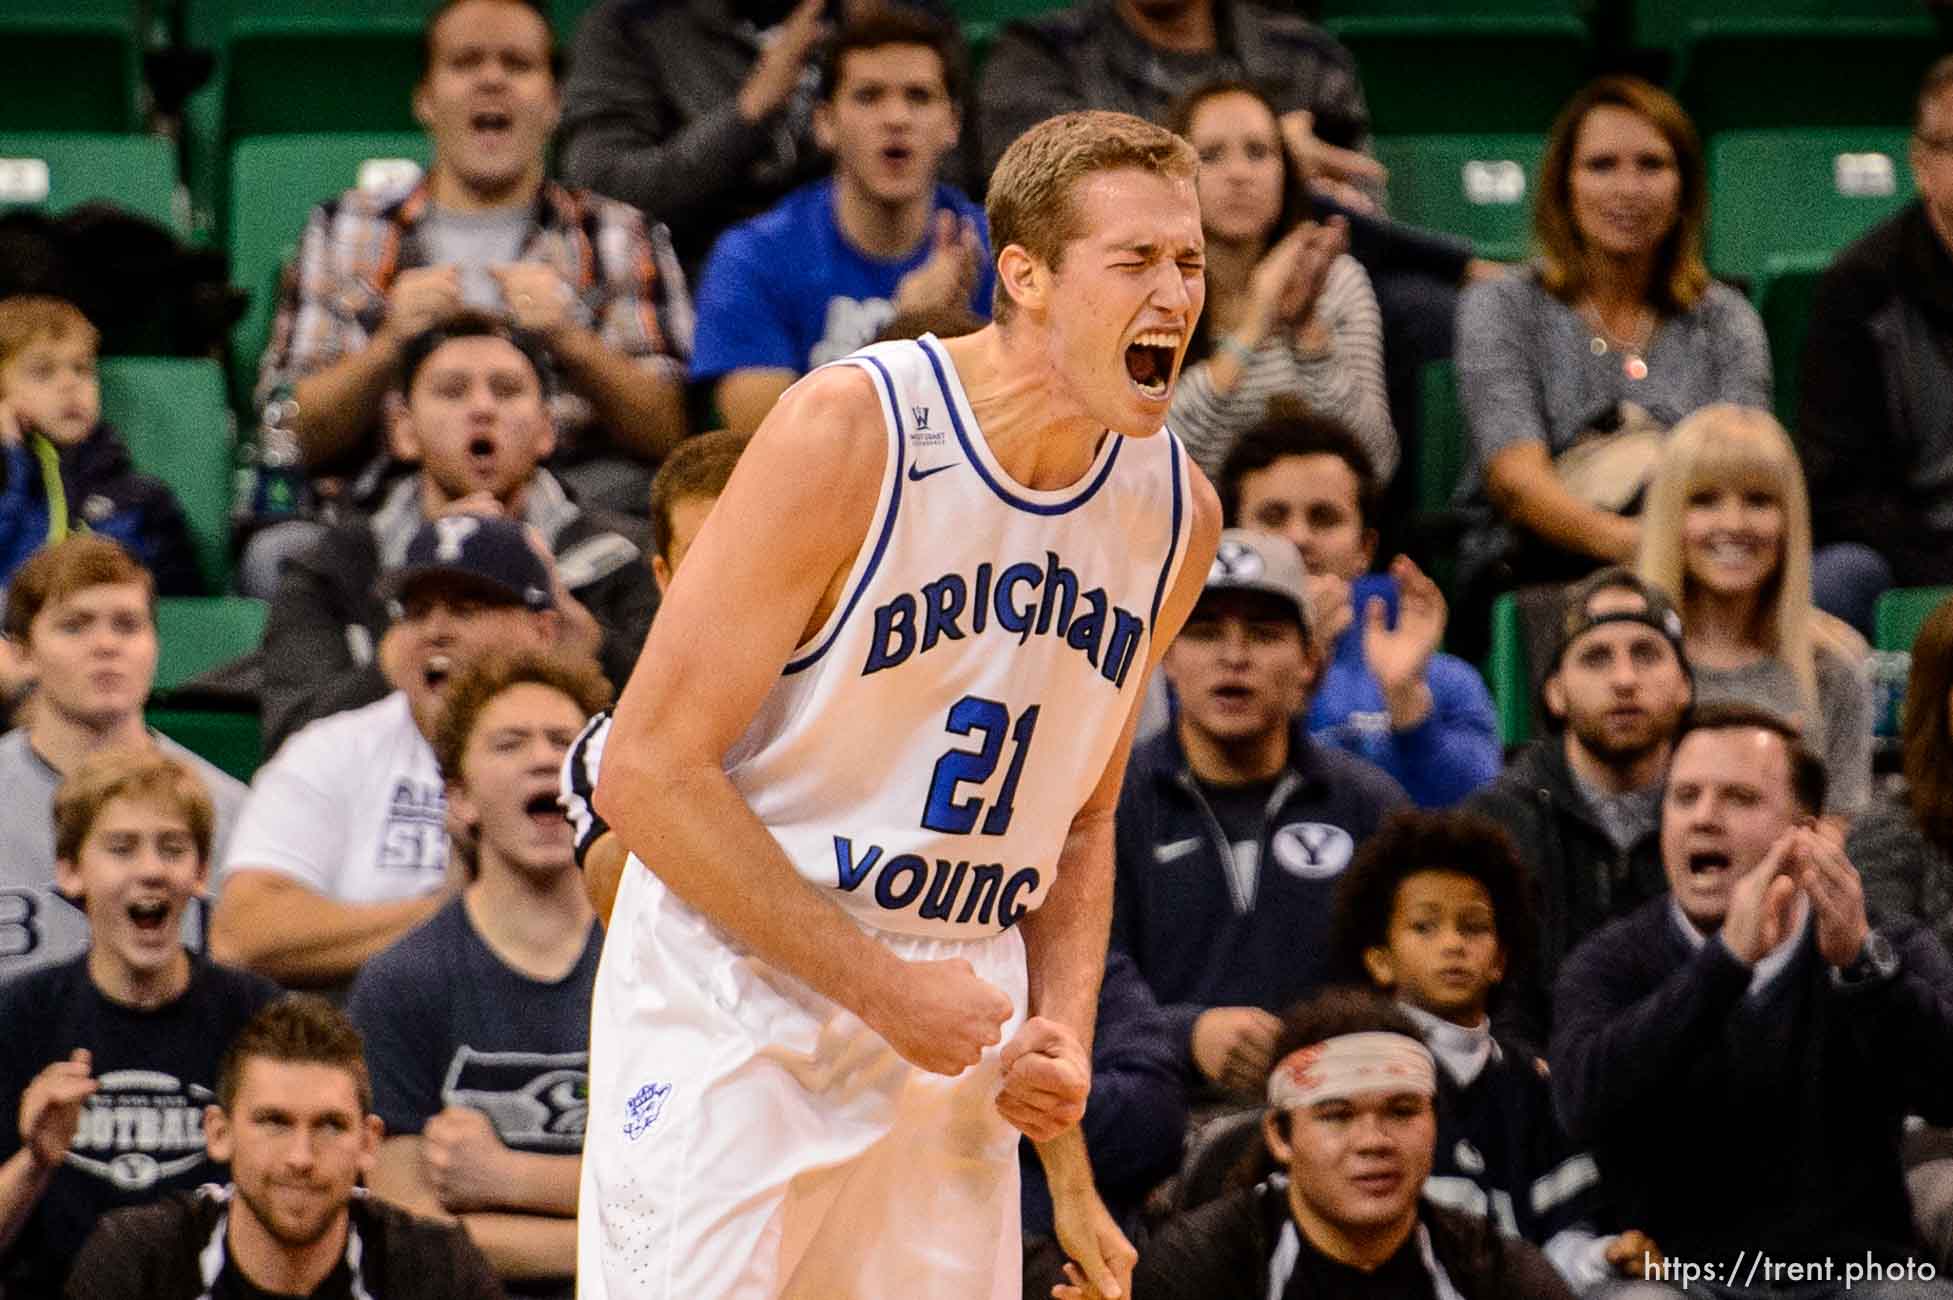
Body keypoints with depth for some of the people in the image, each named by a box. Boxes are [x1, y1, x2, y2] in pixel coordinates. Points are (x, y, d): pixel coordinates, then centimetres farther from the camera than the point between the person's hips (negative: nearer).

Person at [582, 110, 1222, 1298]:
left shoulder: (1176, 513, 3)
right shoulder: (850, 432, -16)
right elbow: (649, 773, -16)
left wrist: (1061, 1035, 2)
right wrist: (886, 988, -16)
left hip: (950, 1045, 6)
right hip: (736, 1010, -6)